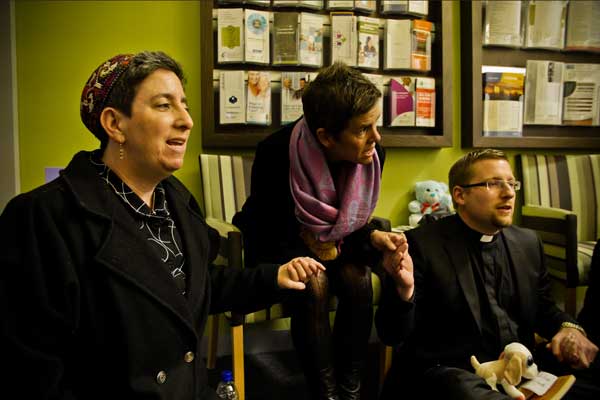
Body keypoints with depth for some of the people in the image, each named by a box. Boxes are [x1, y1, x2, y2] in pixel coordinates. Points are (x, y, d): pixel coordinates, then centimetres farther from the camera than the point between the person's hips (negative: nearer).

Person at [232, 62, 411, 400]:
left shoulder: (373, 154, -16)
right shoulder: (276, 153, -29)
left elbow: (355, 220, -1)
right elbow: (265, 232, -18)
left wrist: (373, 237, -22)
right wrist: (311, 253, -29)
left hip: (333, 245, 4)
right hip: (278, 245, -3)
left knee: (359, 280, -25)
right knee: (314, 285, -31)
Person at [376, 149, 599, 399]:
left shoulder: (528, 242, 11)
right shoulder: (421, 244, -7)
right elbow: (392, 335, -8)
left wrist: (569, 328, -1)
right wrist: (403, 288, -30)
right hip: (449, 371, -6)